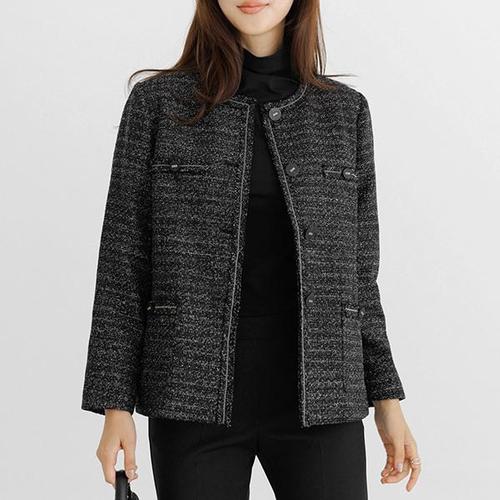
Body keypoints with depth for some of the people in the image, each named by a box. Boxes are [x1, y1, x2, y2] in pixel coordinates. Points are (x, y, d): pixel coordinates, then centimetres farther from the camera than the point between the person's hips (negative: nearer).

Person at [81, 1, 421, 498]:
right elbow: (124, 261, 1)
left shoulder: (344, 110, 8)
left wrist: (387, 399, 7)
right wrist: (115, 405, -3)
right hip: (197, 393, -1)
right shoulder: (158, 101, 2)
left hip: (319, 394, 2)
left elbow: (356, 270, 11)